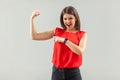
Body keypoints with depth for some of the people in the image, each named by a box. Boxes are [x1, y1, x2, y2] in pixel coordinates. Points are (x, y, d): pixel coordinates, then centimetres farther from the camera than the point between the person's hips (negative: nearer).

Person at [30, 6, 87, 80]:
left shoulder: (82, 34, 0)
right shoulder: (57, 31, 4)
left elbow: (80, 51, -18)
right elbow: (35, 36, 3)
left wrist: (64, 40, -19)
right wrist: (32, 18, -3)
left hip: (73, 72, -1)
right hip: (57, 71, 2)